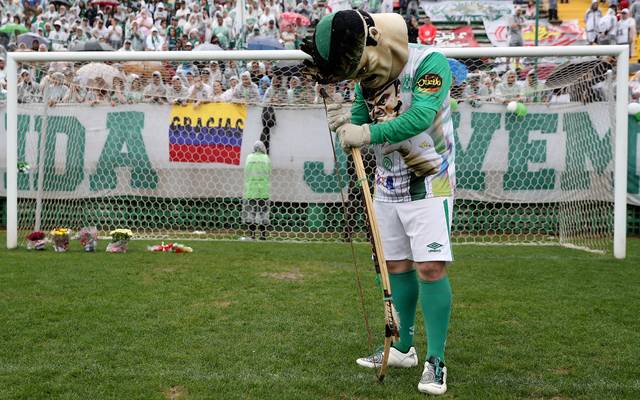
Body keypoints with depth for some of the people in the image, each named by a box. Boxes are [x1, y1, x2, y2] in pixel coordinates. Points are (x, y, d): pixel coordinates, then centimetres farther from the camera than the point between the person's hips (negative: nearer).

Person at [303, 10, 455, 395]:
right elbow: (361, 127, 4)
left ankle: (436, 361, -3)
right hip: (388, 186, 7)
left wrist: (369, 133, -37)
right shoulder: (368, 78, 3)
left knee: (431, 267, -12)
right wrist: (344, 123, -17)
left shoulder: (430, 63, -18)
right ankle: (404, 348, 25)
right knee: (397, 266, 11)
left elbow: (421, 116, -31)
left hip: (428, 184, -6)